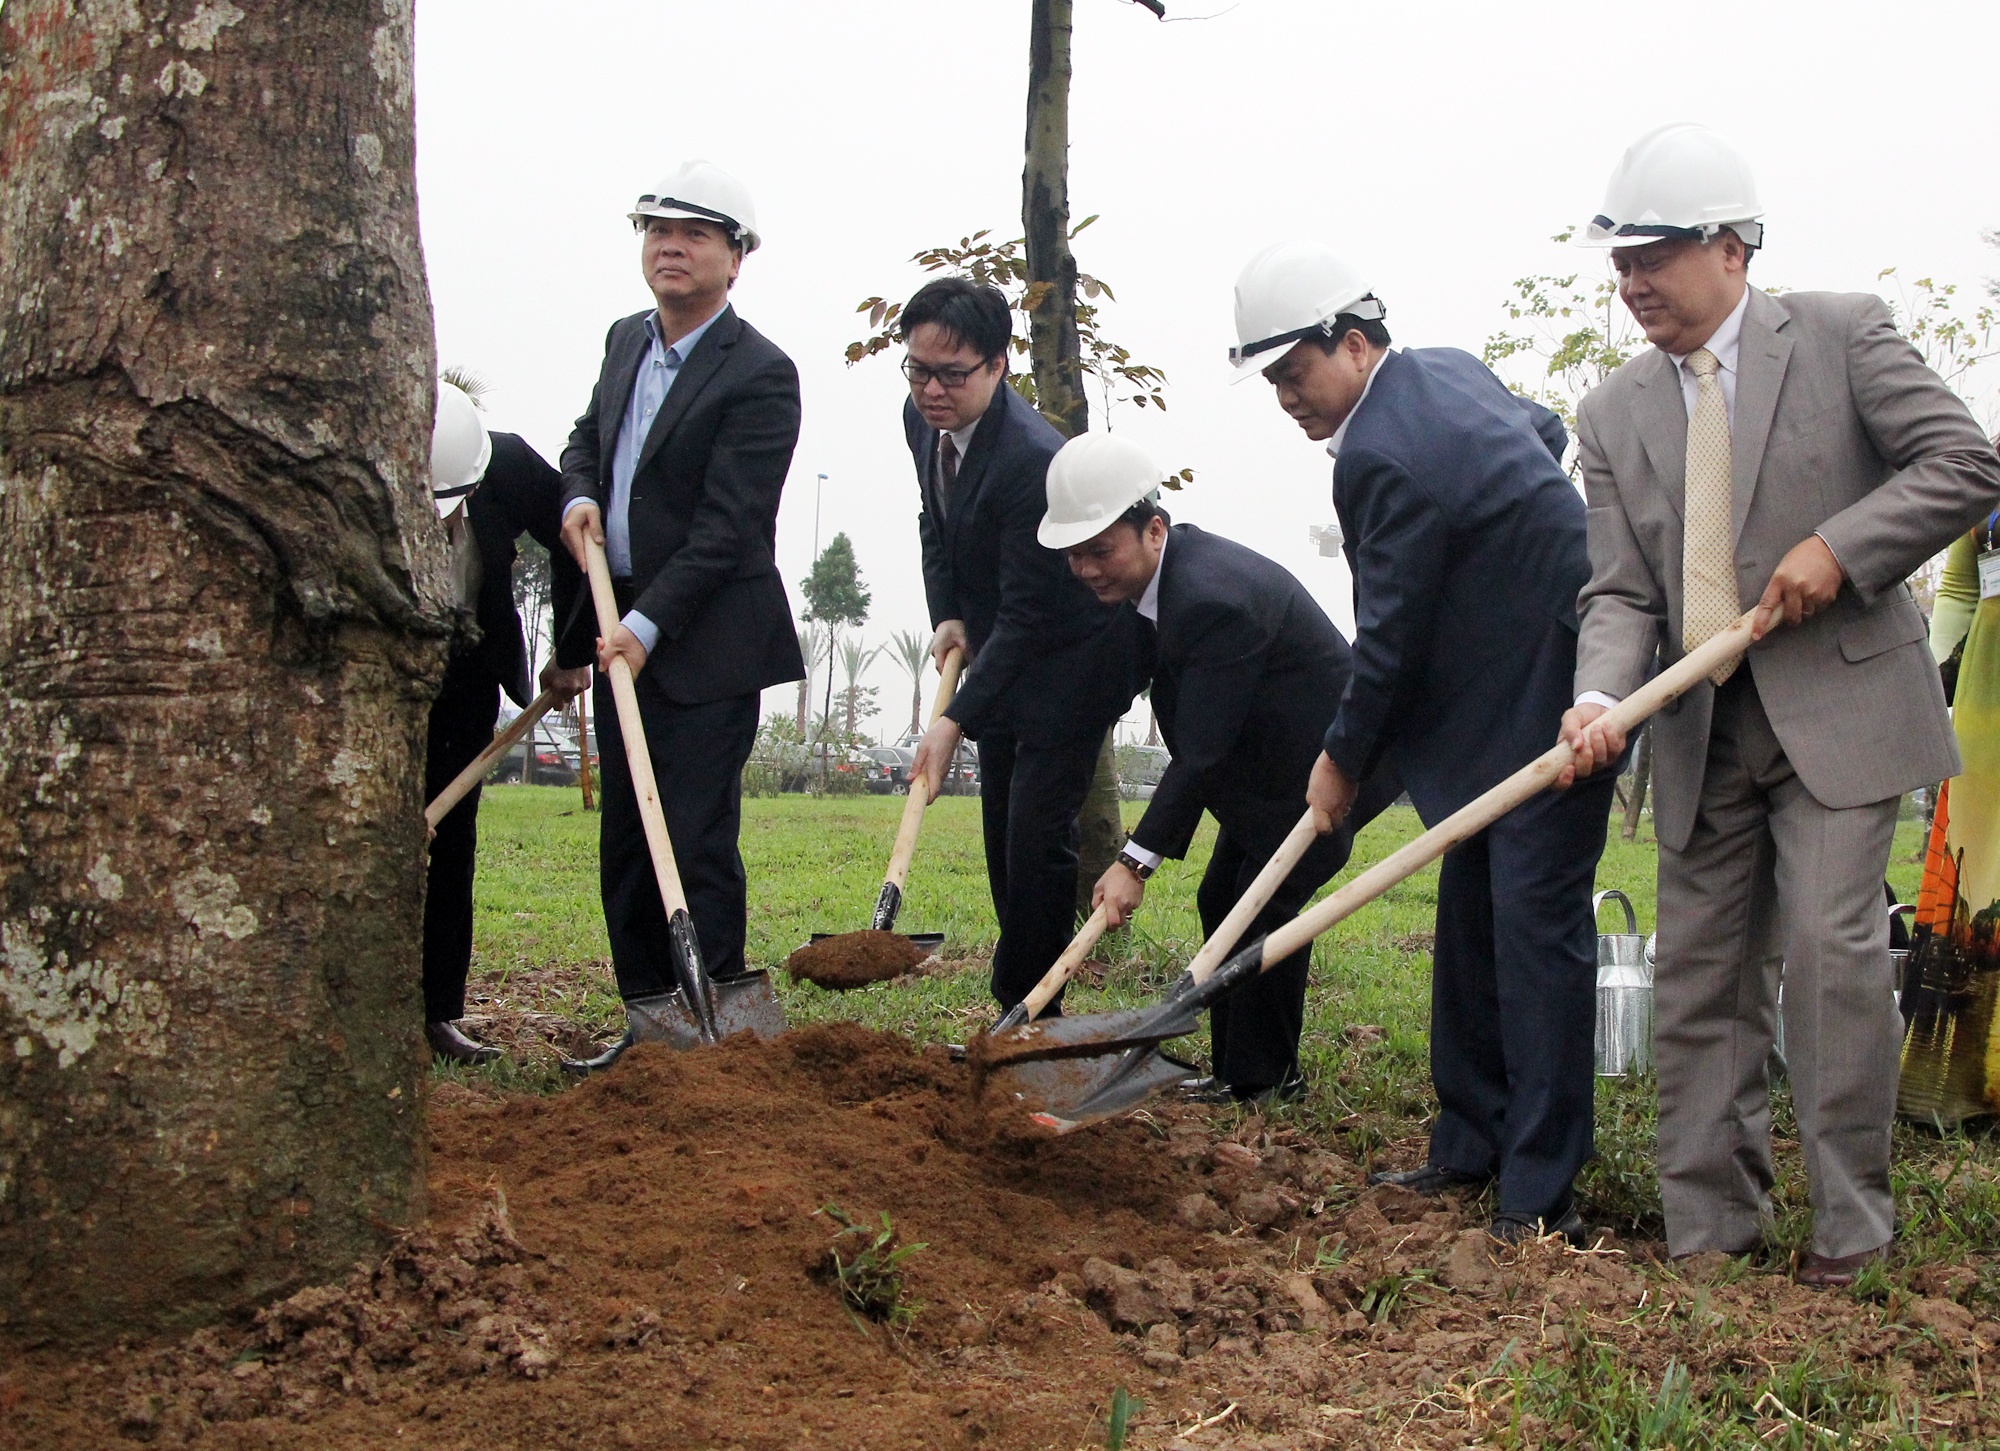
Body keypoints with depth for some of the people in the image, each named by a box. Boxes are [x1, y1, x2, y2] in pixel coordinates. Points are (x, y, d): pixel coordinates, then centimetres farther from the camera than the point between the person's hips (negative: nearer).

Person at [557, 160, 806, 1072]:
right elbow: (588, 434, 27)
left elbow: (727, 526, -18)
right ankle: (646, 1021, 22)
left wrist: (648, 623, -22)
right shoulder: (626, 340, 12)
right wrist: (579, 496, 4)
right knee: (625, 842, 12)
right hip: (623, 629, 8)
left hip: (705, 643, -8)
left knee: (696, 844, -8)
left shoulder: (760, 375, -13)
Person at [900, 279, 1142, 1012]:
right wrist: (946, 617, 2)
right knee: (1004, 835, 13)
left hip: (1067, 661, -9)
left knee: (1038, 837, -10)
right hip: (998, 651, 9)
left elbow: (1027, 616, -30)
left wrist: (955, 722, -31)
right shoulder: (922, 419, -5)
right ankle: (1017, 1008, 23)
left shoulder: (1031, 458, -31)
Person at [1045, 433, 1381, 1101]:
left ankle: (1264, 1081, -2)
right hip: (1267, 765, 11)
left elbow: (1202, 749, -32)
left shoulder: (1213, 596, -32)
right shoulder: (1163, 575, -1)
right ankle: (1234, 1071, 19)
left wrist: (1136, 860, -32)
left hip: (1322, 769, -11)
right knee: (1221, 901, 11)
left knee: (1265, 904, -13)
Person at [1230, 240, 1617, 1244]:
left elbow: (1390, 635, -17)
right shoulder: (1447, 368, 8)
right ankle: (1469, 1147, 21)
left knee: (1534, 925, -10)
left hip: (1548, 704, -11)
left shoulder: (1381, 458, -23)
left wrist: (1345, 760, -3)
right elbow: (1547, 431, 28)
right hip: (1511, 690, 11)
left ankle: (1540, 1192, -6)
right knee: (1468, 924, 13)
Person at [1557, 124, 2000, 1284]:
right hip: (1704, 731, 4)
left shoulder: (1841, 333, -1)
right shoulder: (1616, 414, 8)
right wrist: (1600, 699, -17)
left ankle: (1852, 1224, 5)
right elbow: (1621, 590, 2)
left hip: (1839, 709, -4)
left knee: (1832, 948, -10)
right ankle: (1711, 1231, 16)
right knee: (1701, 973, 6)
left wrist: (1837, 548, -15)